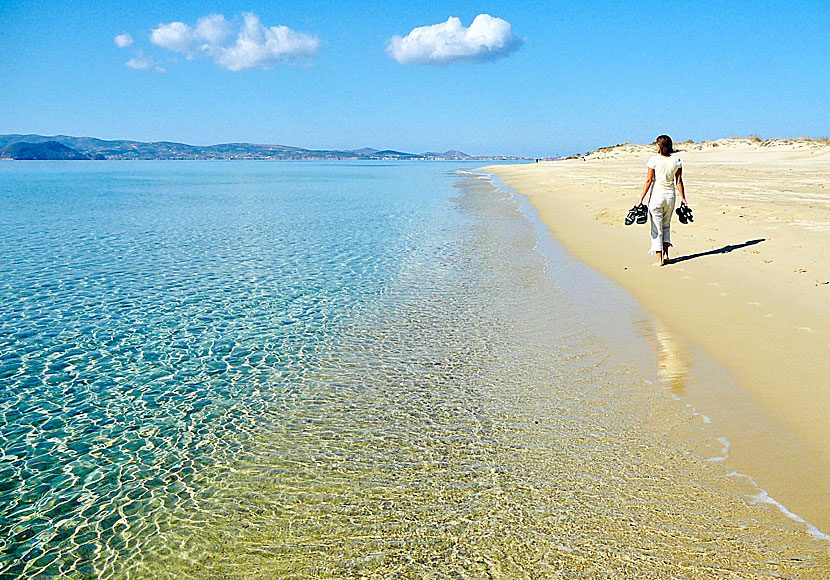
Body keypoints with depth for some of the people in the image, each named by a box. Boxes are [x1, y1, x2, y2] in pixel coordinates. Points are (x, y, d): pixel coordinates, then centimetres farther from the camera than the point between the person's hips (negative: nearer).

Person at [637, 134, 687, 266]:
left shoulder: (654, 160, -10)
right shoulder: (676, 160, 1)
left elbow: (649, 180, -11)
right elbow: (679, 181, 3)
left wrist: (641, 199, -7)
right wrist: (683, 198, 10)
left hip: (657, 195, -4)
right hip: (671, 195, 4)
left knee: (656, 228, 4)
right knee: (666, 225, 23)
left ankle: (659, 259, 4)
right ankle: (666, 254, 13)